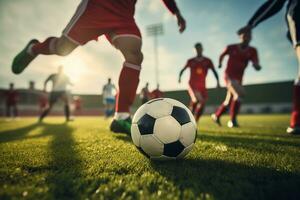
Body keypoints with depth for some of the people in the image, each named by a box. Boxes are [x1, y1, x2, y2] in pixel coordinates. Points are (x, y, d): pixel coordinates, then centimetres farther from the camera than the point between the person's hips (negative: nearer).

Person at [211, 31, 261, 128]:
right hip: (229, 76, -4)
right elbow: (222, 55, 16)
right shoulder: (231, 47, -4)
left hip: (239, 79, 5)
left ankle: (216, 115, 35)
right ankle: (232, 120, -13)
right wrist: (220, 63, 4)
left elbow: (257, 66, -16)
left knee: (229, 102, 13)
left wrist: (257, 65, -36)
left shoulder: (252, 51, -1)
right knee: (239, 94, -25)